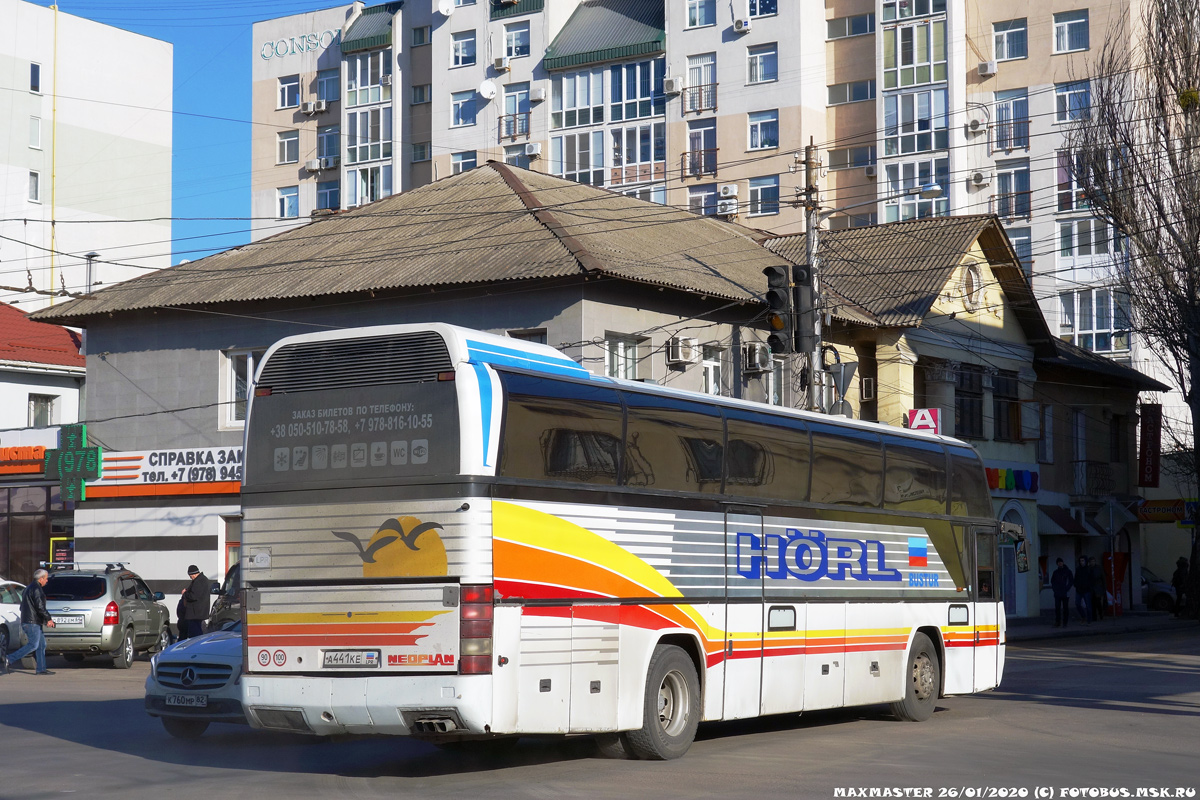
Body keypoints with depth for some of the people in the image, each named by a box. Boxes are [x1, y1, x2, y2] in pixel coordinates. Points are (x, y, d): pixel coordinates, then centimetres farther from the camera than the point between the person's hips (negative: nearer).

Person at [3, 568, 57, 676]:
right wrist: (48, 619, -9)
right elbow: (40, 607, -20)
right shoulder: (36, 589, -12)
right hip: (32, 622, -11)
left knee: (41, 644, 10)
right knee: (33, 645, -11)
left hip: (27, 621, 11)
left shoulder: (29, 588, 21)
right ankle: (10, 660, -14)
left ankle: (41, 669, 9)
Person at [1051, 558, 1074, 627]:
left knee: (1065, 608, 0)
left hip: (1065, 593, -3)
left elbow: (1071, 581, 2)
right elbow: (1052, 581, 18)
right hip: (1057, 593, 3)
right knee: (1057, 608, -2)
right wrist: (1054, 588, 3)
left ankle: (1064, 623, 4)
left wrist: (1067, 588, -8)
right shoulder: (1056, 572, 11)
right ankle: (1057, 622, 1)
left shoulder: (1068, 571, 2)